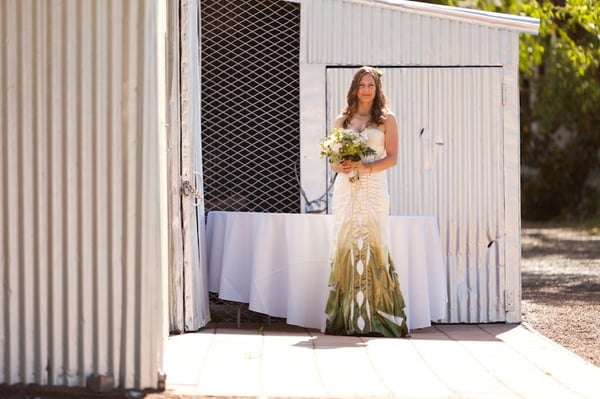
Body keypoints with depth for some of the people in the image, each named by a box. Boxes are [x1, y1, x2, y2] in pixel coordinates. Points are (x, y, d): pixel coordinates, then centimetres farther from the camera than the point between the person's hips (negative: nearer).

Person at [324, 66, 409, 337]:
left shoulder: (386, 119, 6)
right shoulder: (342, 120, 14)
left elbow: (392, 157, -1)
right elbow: (332, 158, 15)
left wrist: (365, 167, -15)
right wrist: (340, 167, -8)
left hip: (374, 188, -3)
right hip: (345, 190, 3)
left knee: (373, 245, -8)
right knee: (345, 246, -2)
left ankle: (375, 317, -6)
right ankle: (346, 316, 0)